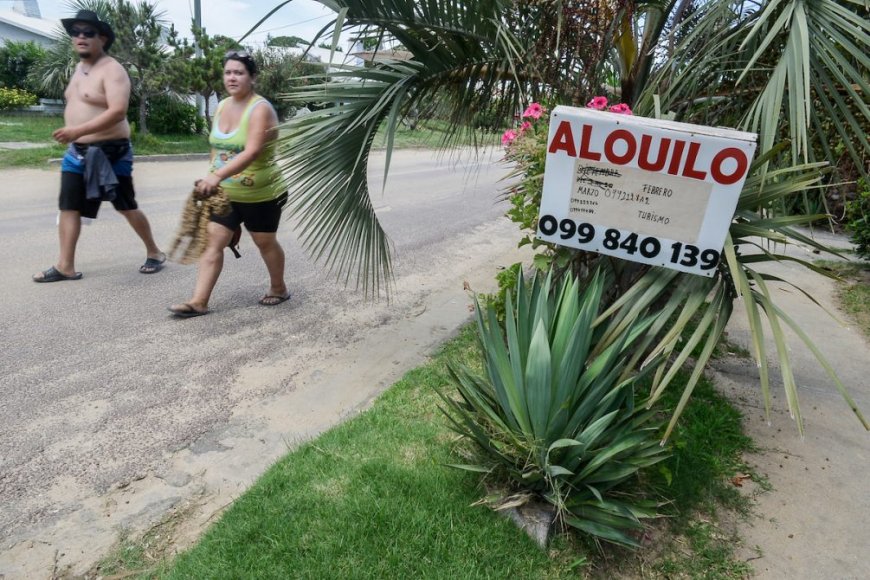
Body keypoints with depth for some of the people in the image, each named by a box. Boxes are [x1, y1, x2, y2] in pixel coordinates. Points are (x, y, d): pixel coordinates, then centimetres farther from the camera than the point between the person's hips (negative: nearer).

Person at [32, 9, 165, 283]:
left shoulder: (112, 70, -13)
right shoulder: (79, 68, 15)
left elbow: (117, 111, -26)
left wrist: (78, 131, -30)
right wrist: (72, 136, 21)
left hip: (110, 152, -8)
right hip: (78, 151, 8)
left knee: (127, 207, 2)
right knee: (68, 207, 4)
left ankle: (154, 253, 19)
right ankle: (65, 266, 8)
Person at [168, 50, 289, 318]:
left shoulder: (260, 109, -17)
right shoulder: (222, 106, 7)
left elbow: (252, 152, -31)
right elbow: (216, 147, 16)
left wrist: (218, 175, -40)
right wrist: (212, 179, 14)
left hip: (261, 195, -6)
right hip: (225, 193, 6)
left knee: (265, 243, 9)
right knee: (212, 241, -2)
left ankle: (279, 289, 32)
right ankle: (198, 301, 0)